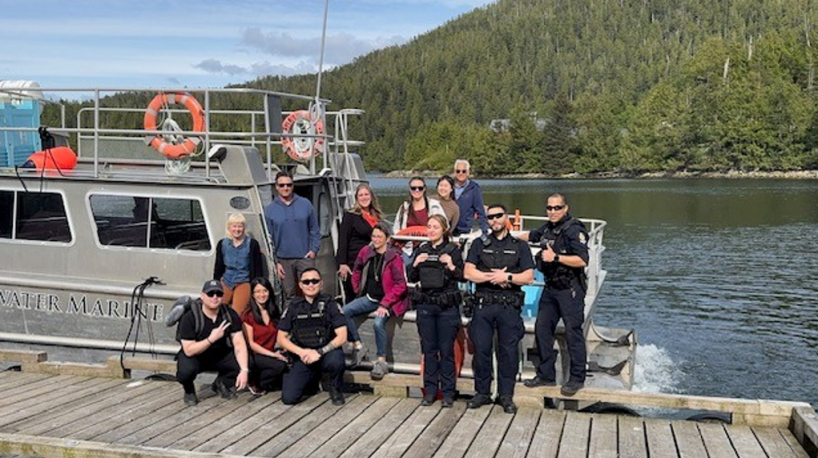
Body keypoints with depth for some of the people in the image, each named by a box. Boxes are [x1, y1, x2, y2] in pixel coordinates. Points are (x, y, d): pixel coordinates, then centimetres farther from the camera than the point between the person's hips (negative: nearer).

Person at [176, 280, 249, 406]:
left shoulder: (230, 314, -13)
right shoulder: (190, 317, -22)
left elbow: (239, 344, -18)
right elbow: (189, 350, -26)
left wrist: (244, 370, -30)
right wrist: (211, 339, -37)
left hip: (220, 355, 3)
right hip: (194, 356, -3)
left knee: (243, 362, -23)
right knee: (186, 370, -36)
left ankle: (222, 383, 11)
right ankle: (189, 391, 2)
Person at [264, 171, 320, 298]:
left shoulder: (305, 204, 3)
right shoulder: (270, 210, 3)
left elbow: (314, 229, 8)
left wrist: (314, 249, -4)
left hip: (305, 257, 0)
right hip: (284, 260, 1)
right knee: (289, 293, 8)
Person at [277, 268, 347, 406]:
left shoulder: (329, 304, -4)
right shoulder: (293, 306, 2)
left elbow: (342, 336, -10)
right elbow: (282, 338, 5)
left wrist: (319, 352, -21)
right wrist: (301, 352, -12)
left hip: (326, 353, -2)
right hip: (302, 357, 2)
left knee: (336, 360, -38)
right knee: (288, 398, -14)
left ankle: (335, 389, -3)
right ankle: (313, 380, 19)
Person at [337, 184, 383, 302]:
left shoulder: (377, 216, 15)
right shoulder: (350, 215, -2)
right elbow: (343, 240, -7)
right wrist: (342, 264, -15)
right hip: (353, 263, -5)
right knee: (352, 297, -1)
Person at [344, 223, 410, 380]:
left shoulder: (394, 257, -14)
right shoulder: (366, 252, 2)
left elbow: (400, 285, -15)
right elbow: (356, 271, 20)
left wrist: (384, 304, -19)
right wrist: (359, 291, 12)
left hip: (388, 300, -6)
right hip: (370, 298, 6)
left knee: (379, 322, -32)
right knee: (344, 311, -16)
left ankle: (382, 362, -17)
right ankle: (357, 345, -3)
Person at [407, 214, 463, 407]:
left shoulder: (453, 250, -1)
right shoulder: (422, 250, 10)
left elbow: (462, 277, -4)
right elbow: (412, 278, 12)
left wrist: (451, 266, -22)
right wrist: (415, 264, -6)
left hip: (447, 306, -4)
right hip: (425, 305, 4)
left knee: (446, 350, 1)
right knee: (428, 350, 9)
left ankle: (448, 393, 10)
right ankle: (430, 391, 17)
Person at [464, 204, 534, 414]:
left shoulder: (519, 246, 10)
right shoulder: (479, 244, 12)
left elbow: (528, 277, 0)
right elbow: (468, 273, 0)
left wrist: (507, 276, -13)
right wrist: (493, 276, -9)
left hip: (509, 306, -1)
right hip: (483, 304, 1)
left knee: (508, 351, 0)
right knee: (481, 349, 2)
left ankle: (506, 395, 10)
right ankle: (482, 393, 14)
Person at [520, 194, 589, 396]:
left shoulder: (573, 230, -12)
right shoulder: (547, 229, 12)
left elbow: (582, 260, -20)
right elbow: (531, 236, 34)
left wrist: (556, 257, -23)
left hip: (570, 290, -8)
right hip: (551, 288, 8)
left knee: (573, 332, -3)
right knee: (542, 328, 9)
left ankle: (577, 378, 8)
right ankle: (546, 375, 20)